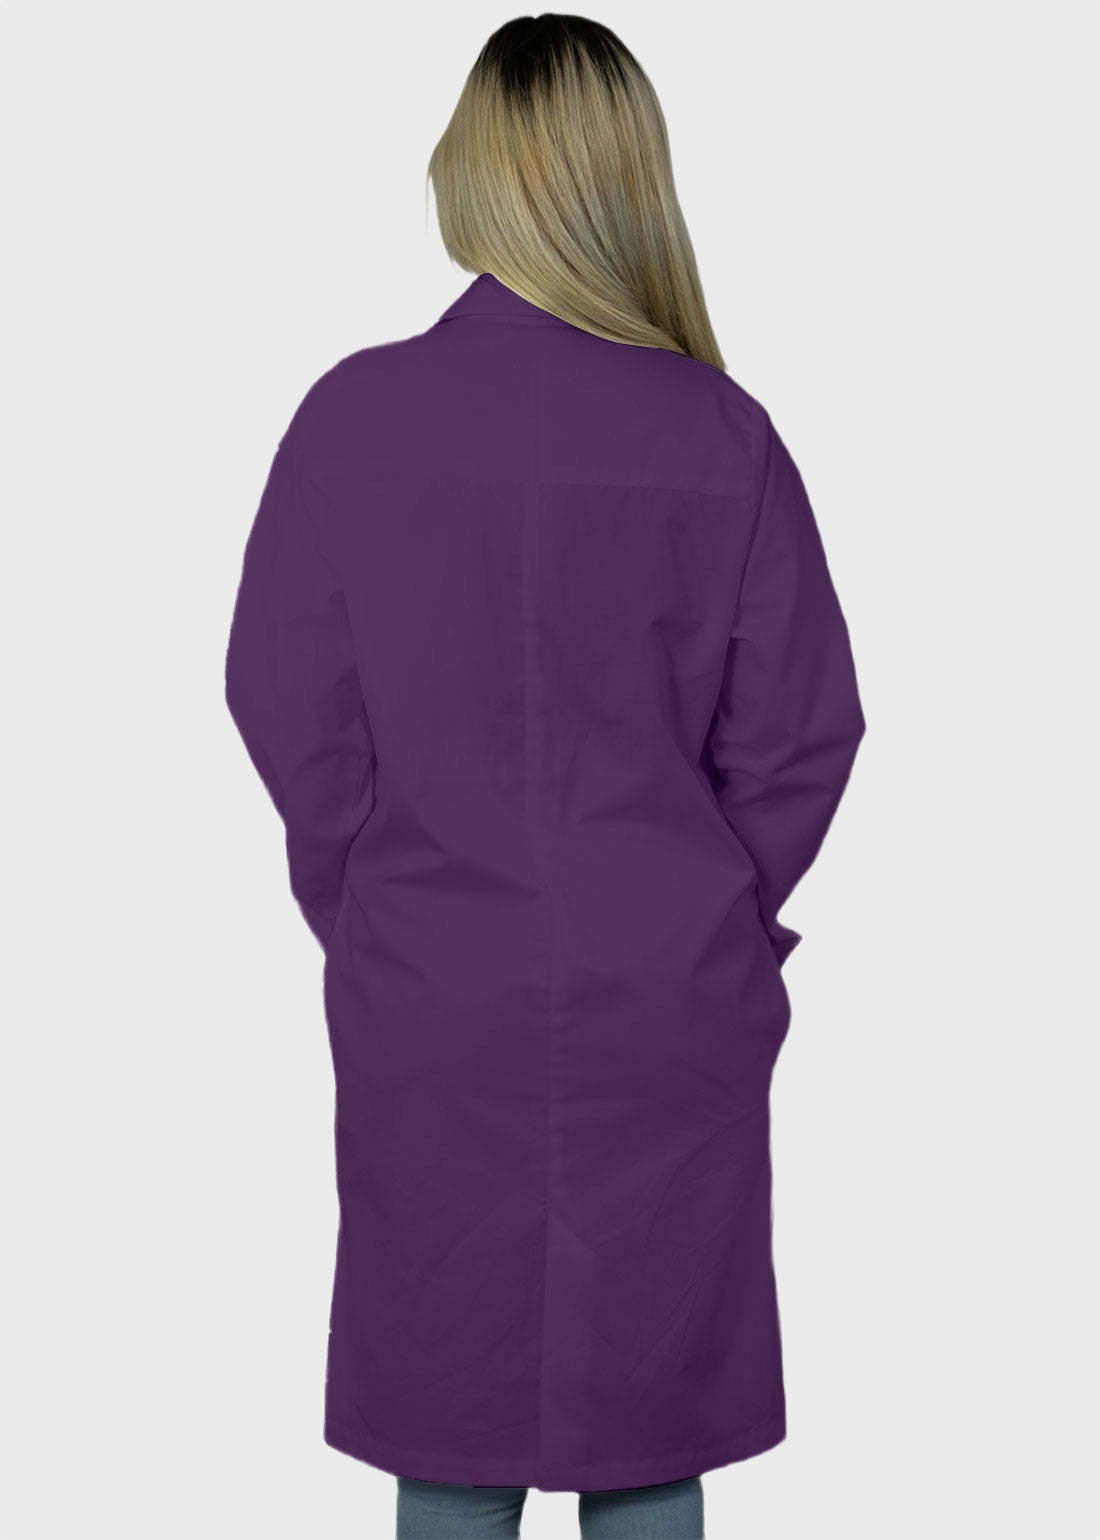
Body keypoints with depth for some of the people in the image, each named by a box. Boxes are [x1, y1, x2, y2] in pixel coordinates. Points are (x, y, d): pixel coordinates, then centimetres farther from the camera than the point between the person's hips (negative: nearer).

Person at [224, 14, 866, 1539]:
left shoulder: (353, 414, -10)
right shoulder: (723, 433, -11)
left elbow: (291, 706, -3)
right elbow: (799, 729, -5)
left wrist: (370, 918, 11)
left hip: (430, 1007, 1)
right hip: (671, 1009, 0)